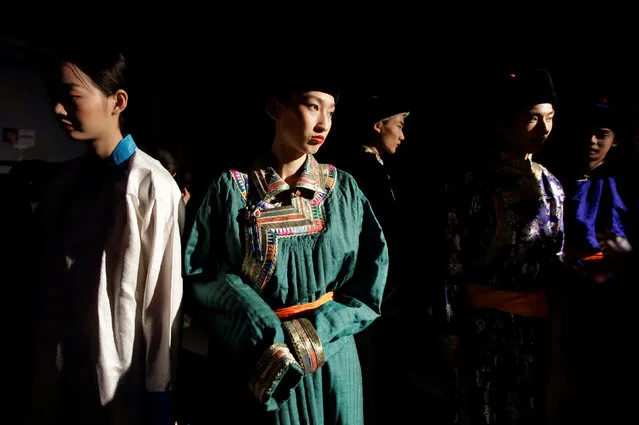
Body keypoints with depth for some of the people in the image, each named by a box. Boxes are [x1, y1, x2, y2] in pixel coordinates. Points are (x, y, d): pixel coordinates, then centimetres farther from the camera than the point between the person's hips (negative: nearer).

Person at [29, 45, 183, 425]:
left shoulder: (152, 187, -18)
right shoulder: (65, 180, 2)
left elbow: (164, 299, -16)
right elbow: (51, 282, 9)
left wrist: (159, 394, -11)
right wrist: (43, 358, 10)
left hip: (121, 375, -5)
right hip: (59, 369, 6)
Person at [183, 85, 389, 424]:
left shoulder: (344, 189, 0)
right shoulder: (231, 188, -6)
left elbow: (371, 273, -4)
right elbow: (201, 271, -10)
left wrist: (316, 333, -16)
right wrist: (271, 336, -20)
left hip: (330, 363, 2)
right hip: (253, 365, -2)